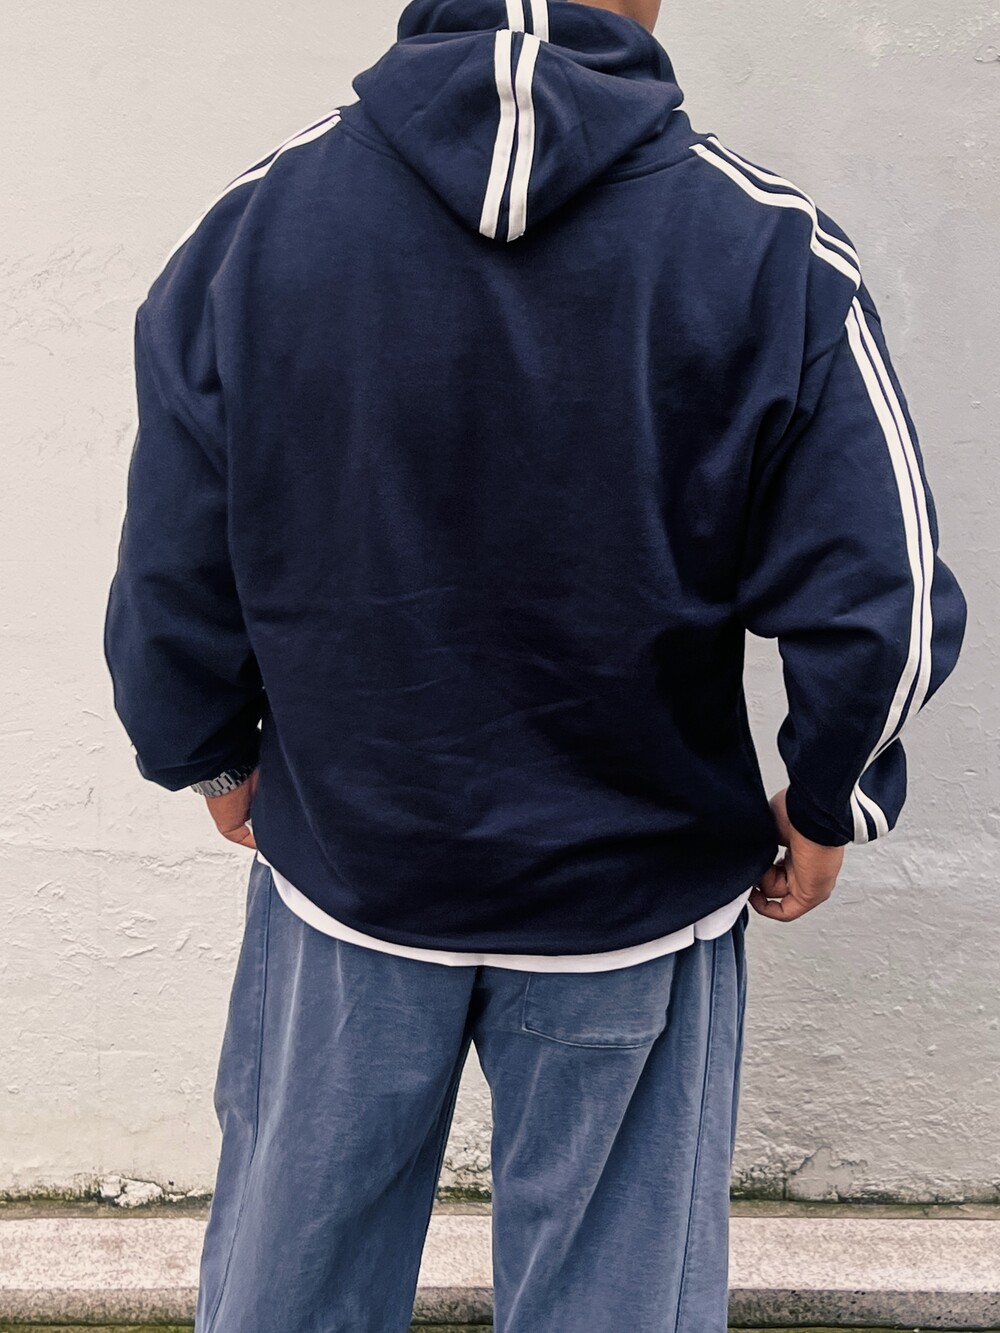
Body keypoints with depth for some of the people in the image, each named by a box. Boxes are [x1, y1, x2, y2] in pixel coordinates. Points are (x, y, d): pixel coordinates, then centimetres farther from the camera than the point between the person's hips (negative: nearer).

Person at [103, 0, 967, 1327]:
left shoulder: (251, 222, -10)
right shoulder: (774, 254, -15)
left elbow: (171, 585, -6)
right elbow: (881, 614, -15)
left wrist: (212, 756, 13)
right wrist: (825, 808, 4)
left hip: (343, 873, 2)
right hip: (636, 904, -1)